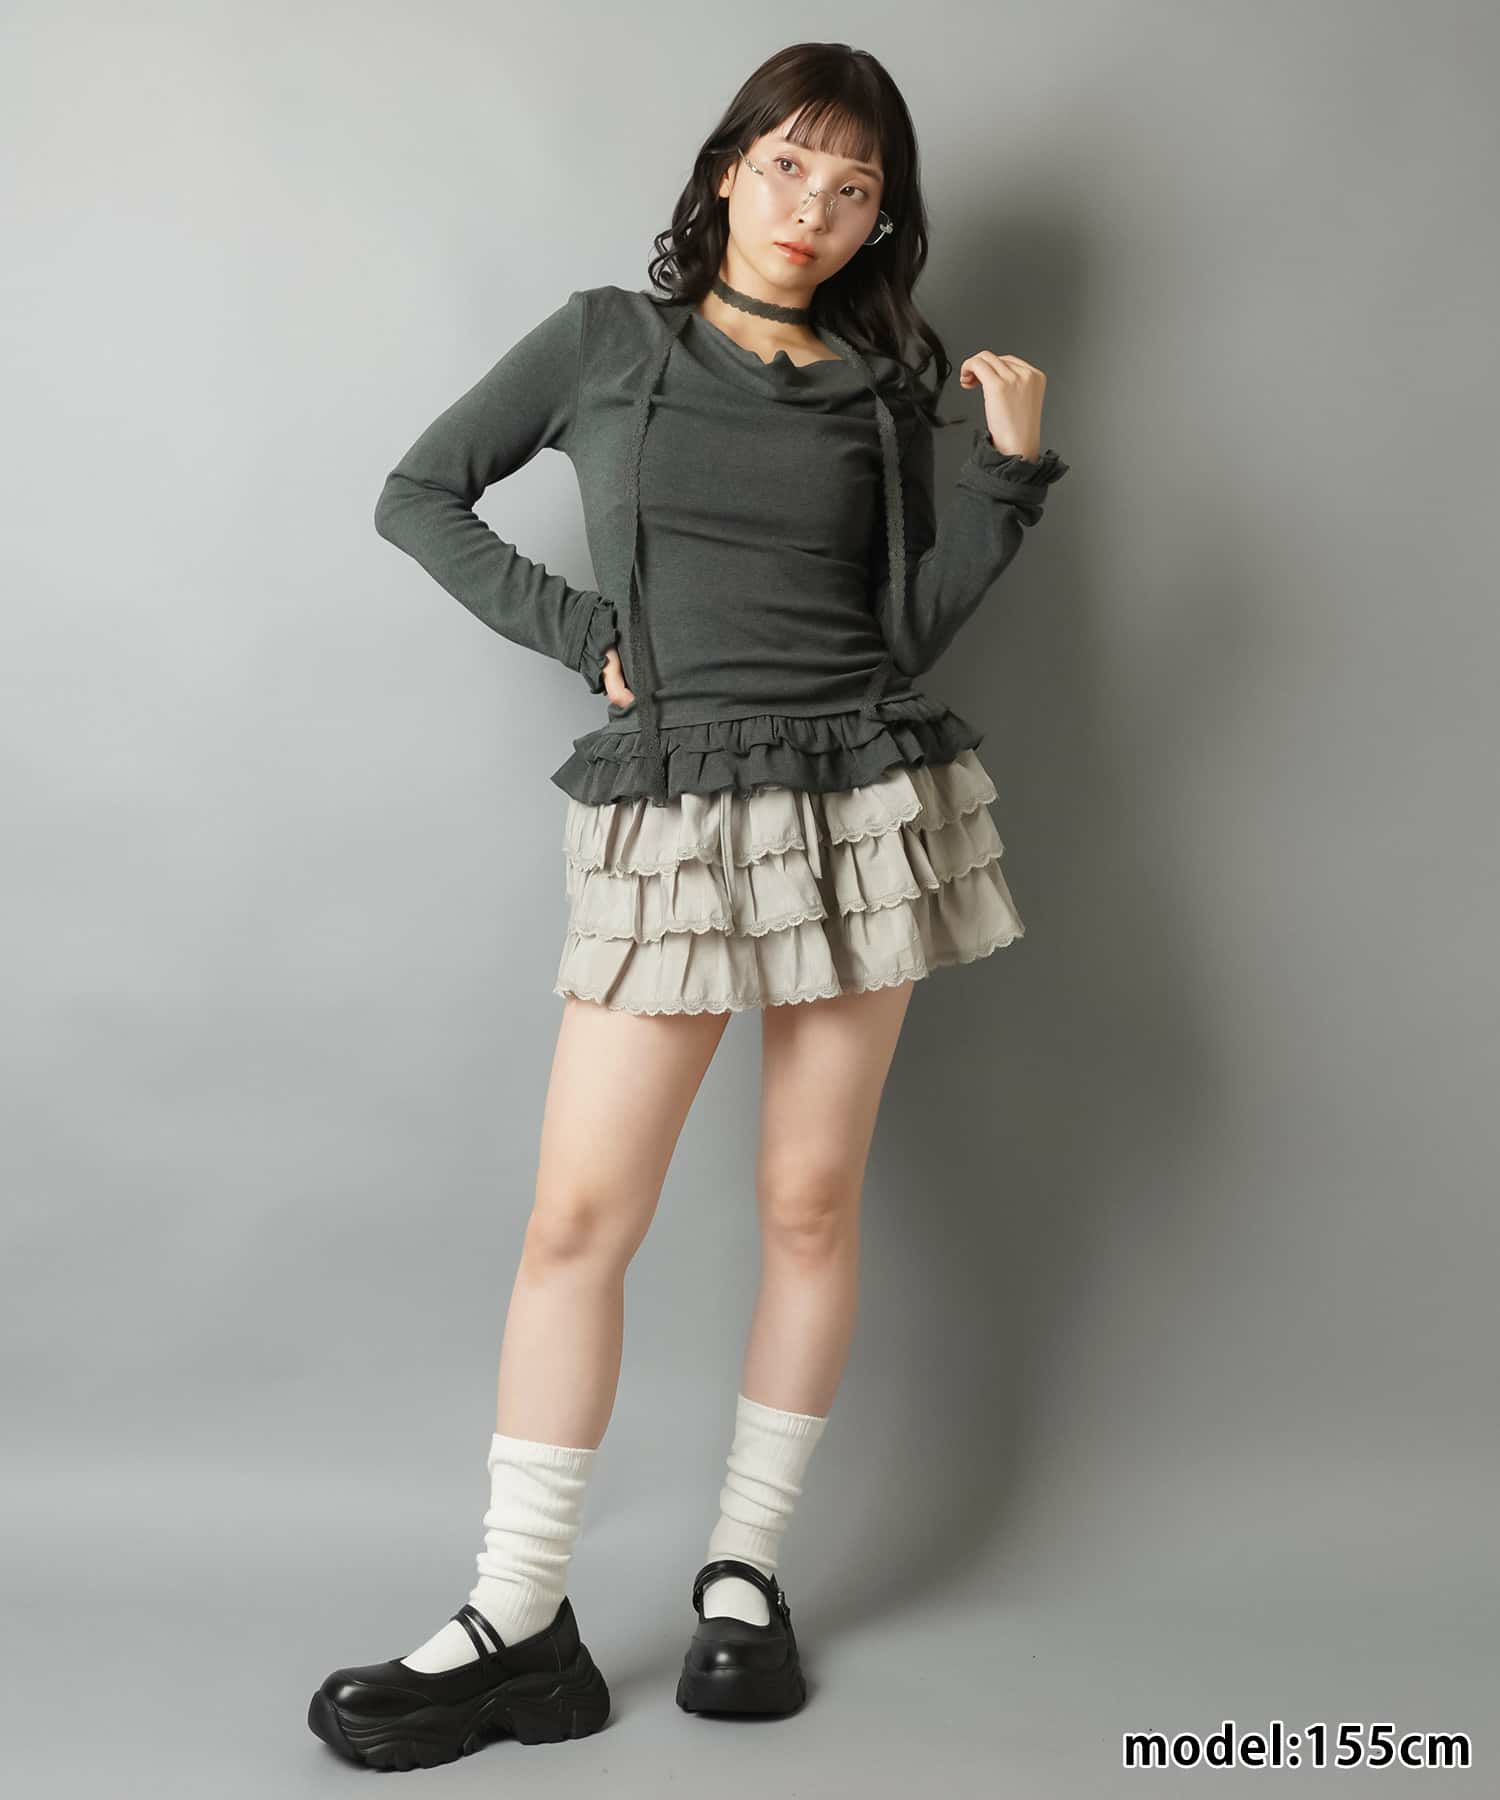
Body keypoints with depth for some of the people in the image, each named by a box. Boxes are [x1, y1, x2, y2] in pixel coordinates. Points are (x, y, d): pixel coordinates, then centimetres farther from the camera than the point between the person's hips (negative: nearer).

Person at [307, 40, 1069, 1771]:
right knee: (580, 1215, -6)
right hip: (668, 813, -2)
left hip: (862, 799, 2)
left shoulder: (878, 388, 11)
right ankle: (519, 1629, 3)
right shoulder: (604, 340, 7)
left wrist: (1011, 467, -4)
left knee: (811, 1204, 5)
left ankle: (744, 1572, 19)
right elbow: (417, 496, 10)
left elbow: (909, 625, 6)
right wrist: (584, 631, 1)